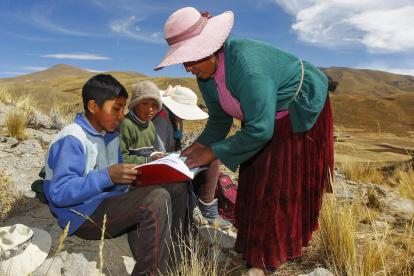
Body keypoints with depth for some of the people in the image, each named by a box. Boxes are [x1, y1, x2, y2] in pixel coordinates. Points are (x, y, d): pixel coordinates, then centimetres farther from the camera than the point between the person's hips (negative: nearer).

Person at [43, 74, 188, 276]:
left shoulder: (110, 135, 11)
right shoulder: (71, 140, -15)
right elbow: (59, 193, -21)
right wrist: (107, 176, -28)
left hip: (110, 203, 9)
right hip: (83, 215, -8)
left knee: (176, 188, -4)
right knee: (157, 199, -30)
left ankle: (168, 260, 6)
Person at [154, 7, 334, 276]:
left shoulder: (246, 64, -37)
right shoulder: (205, 74, -10)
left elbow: (260, 130, -35)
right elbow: (219, 119, 1)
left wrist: (214, 152, -28)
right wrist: (201, 144, -13)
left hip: (300, 111, -7)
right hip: (265, 118, 8)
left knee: (281, 186, -4)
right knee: (254, 181, 7)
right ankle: (257, 243, 24)